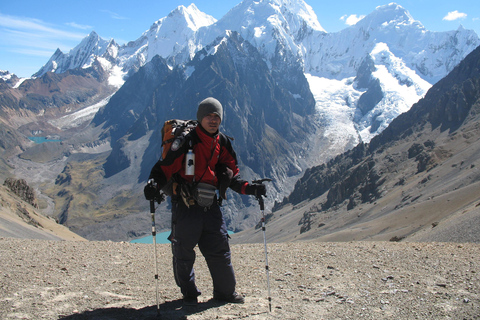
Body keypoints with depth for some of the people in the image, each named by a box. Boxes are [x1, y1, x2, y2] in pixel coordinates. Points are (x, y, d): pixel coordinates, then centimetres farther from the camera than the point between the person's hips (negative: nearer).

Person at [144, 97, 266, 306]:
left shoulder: (222, 143, 8)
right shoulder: (186, 141, -10)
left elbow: (232, 176, 13)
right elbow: (165, 167, -13)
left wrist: (249, 188, 0)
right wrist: (154, 184, -30)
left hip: (210, 204, 5)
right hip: (186, 205, -5)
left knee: (220, 249, 9)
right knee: (183, 252, 5)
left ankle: (225, 291, 26)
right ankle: (189, 293, 25)